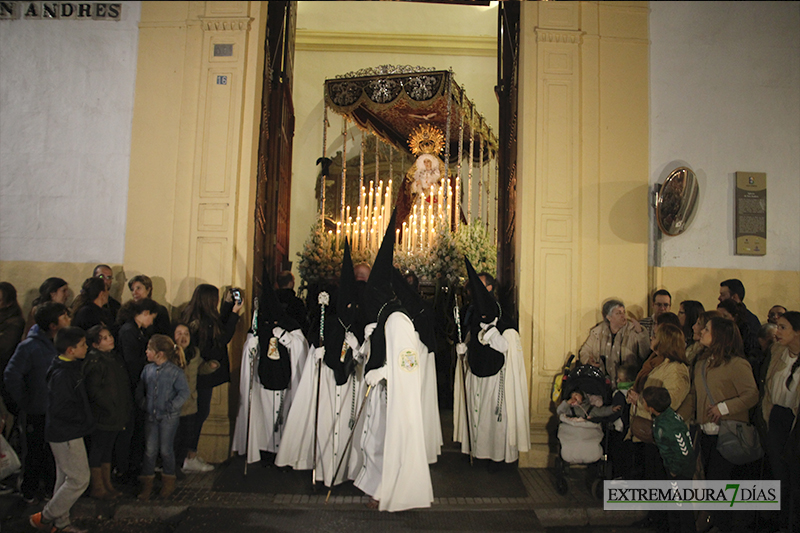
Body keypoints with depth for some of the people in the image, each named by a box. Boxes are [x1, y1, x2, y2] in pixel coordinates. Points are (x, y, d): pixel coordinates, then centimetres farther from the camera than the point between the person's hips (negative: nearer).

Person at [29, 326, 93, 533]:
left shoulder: (71, 368, 7)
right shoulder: (62, 374, -23)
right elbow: (60, 409, -26)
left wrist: (85, 419, 9)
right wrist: (84, 419, -14)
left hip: (66, 433, 10)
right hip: (66, 434, -10)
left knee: (66, 478, 18)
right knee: (79, 479, -4)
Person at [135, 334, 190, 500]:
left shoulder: (175, 371, -12)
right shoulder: (148, 370, 3)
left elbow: (184, 393, -11)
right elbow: (139, 391, 14)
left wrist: (171, 407, -14)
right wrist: (143, 405, 4)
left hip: (169, 418, -4)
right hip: (151, 416, 4)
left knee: (166, 450, 6)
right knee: (150, 450, 6)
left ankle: (168, 482, 25)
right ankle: (147, 484, 19)